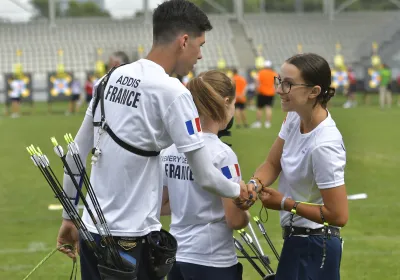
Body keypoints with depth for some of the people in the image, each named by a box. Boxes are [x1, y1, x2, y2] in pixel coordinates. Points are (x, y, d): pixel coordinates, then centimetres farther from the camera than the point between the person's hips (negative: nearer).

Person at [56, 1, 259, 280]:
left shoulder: (112, 78, 8)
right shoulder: (171, 91, -14)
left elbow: (75, 155, 13)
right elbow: (205, 176, -11)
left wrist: (69, 217, 21)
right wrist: (239, 191, 9)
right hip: (132, 239, -7)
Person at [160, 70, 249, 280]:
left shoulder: (170, 148, 4)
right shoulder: (222, 154, -16)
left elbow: (162, 206, 12)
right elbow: (235, 220, -16)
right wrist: (246, 215, 5)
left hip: (177, 257, 7)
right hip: (213, 262, -7)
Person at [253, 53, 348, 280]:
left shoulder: (324, 145, -29)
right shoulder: (295, 118, -4)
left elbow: (338, 215, -26)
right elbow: (272, 163, 7)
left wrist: (284, 203, -18)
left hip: (313, 248, -9)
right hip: (297, 239, 9)